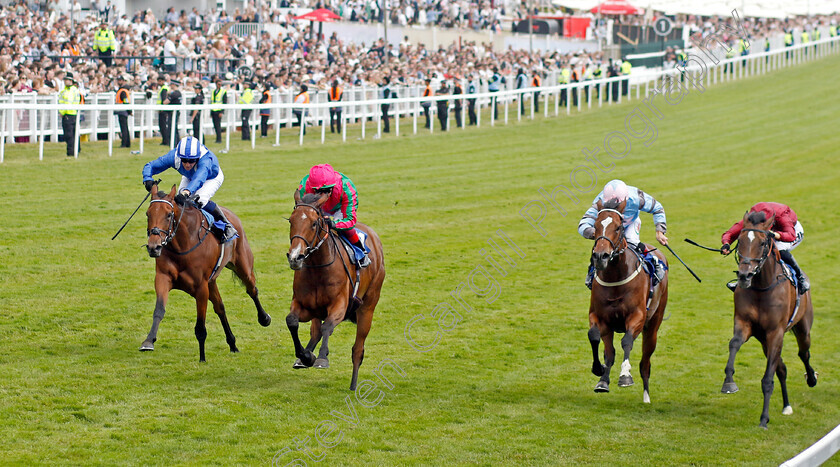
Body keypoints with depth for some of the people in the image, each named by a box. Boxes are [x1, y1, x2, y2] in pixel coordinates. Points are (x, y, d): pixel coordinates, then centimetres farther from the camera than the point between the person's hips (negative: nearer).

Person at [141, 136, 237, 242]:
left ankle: (227, 226, -12)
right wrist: (148, 180, -51)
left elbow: (199, 179, -65)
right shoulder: (174, 156, -35)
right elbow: (150, 166, -29)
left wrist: (186, 192, -83)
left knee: (200, 199, -29)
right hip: (189, 178, 5)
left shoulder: (206, 160, -48)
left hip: (212, 178, -5)